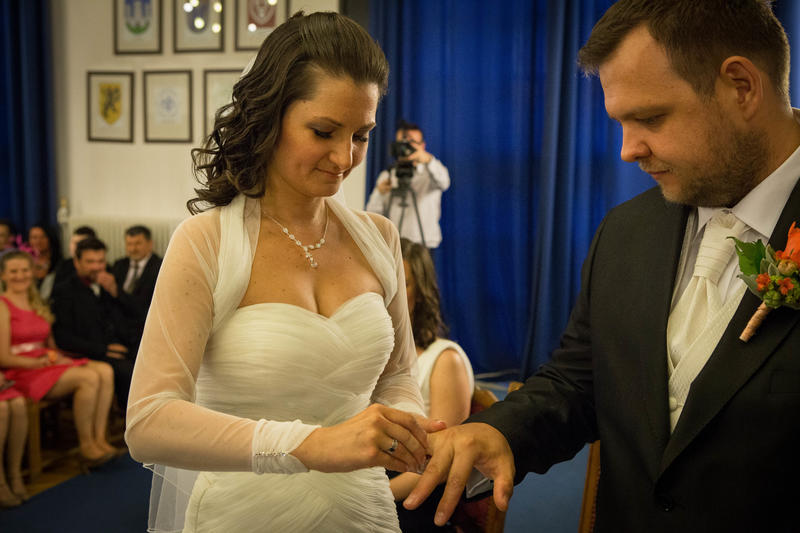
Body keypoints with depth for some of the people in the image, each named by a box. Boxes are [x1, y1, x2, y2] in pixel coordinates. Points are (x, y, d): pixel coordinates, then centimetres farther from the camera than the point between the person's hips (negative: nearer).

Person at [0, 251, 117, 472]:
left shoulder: (37, 304, 22)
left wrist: (58, 357, -1)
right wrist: (42, 362, -14)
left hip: (51, 365, 7)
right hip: (23, 373, -7)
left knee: (105, 371, -21)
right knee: (89, 377, -30)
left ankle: (99, 439, -21)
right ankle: (86, 447, -18)